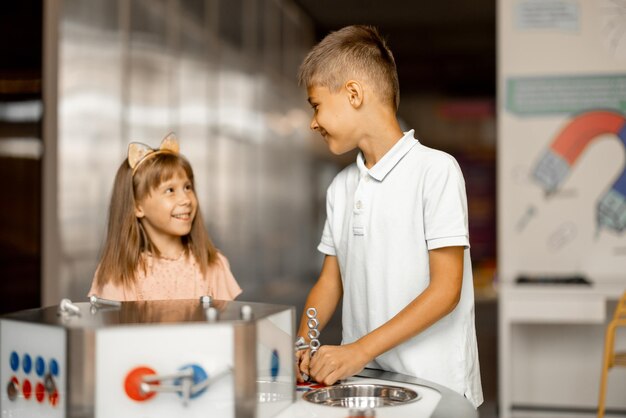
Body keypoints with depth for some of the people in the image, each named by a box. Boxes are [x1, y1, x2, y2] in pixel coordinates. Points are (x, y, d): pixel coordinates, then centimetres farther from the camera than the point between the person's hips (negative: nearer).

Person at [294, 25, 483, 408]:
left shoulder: (436, 169, -8)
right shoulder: (341, 187, 10)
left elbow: (445, 290, -12)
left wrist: (361, 350, -18)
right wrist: (302, 346, -3)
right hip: (360, 382, 5)